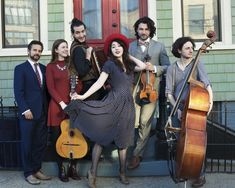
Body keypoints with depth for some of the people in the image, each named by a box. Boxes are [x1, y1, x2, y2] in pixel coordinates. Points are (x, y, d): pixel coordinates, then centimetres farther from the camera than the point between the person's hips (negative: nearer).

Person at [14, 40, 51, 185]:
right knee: (28, 144, 4)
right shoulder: (20, 68, -1)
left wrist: (47, 108, 2)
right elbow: (18, 92, -8)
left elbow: (46, 89, 12)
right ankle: (28, 173, 15)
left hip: (43, 112, 5)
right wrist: (25, 109, -15)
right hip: (28, 112, -5)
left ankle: (37, 169, 22)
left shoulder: (44, 68, 14)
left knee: (41, 143, 8)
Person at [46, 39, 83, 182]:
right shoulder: (51, 66, 5)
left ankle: (73, 168, 13)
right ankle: (61, 169, 14)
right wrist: (61, 103, -13)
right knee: (58, 137, 1)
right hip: (57, 105, -2)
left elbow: (79, 84, 8)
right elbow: (50, 88, -3)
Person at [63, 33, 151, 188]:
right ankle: (93, 172, 1)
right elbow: (99, 83, -9)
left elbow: (143, 66, -1)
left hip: (127, 105, 5)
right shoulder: (110, 64, -2)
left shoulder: (128, 64, 14)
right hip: (113, 103, -5)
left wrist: (128, 55, 10)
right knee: (101, 137, -6)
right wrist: (83, 96, -20)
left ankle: (122, 172, 22)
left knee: (123, 140, 11)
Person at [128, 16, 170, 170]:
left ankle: (138, 154, 10)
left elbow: (168, 67, 9)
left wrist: (155, 68, -8)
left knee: (145, 123, -3)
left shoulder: (159, 46, 10)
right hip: (133, 88, 1)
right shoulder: (130, 46, 12)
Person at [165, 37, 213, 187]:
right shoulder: (172, 69, 3)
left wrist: (210, 101, -30)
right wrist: (177, 109, -9)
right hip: (178, 108, 3)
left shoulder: (197, 64, -3)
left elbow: (207, 84, -15)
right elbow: (169, 92, 1)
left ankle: (200, 174, 10)